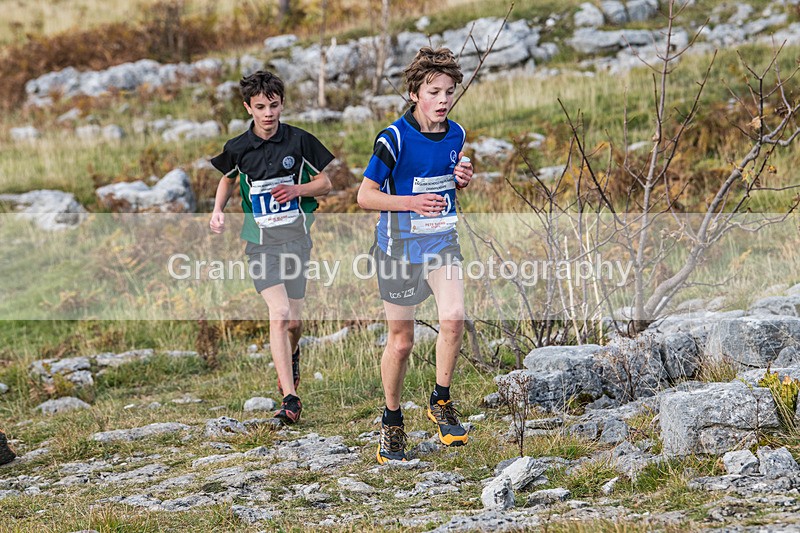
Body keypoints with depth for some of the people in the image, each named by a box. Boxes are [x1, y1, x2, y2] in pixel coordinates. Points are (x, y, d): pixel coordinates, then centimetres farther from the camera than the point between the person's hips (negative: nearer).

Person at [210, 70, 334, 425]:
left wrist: (298, 189, -13)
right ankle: (290, 399, -18)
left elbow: (325, 184, 6)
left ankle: (290, 356, 45)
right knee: (279, 314, -17)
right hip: (260, 242, -1)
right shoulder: (237, 148, -1)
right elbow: (227, 179, 21)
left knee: (293, 322, 6)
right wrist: (218, 210, 4)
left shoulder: (300, 141, -3)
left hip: (296, 237, 1)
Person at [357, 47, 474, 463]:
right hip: (400, 245, -4)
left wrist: (462, 180, -4)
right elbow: (365, 196, -11)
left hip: (442, 239, 4)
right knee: (401, 340, 4)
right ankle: (392, 421, 23)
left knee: (453, 319, -18)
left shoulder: (456, 135, 3)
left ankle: (440, 401, 3)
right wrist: (412, 202, -24)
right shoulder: (395, 138, -15)